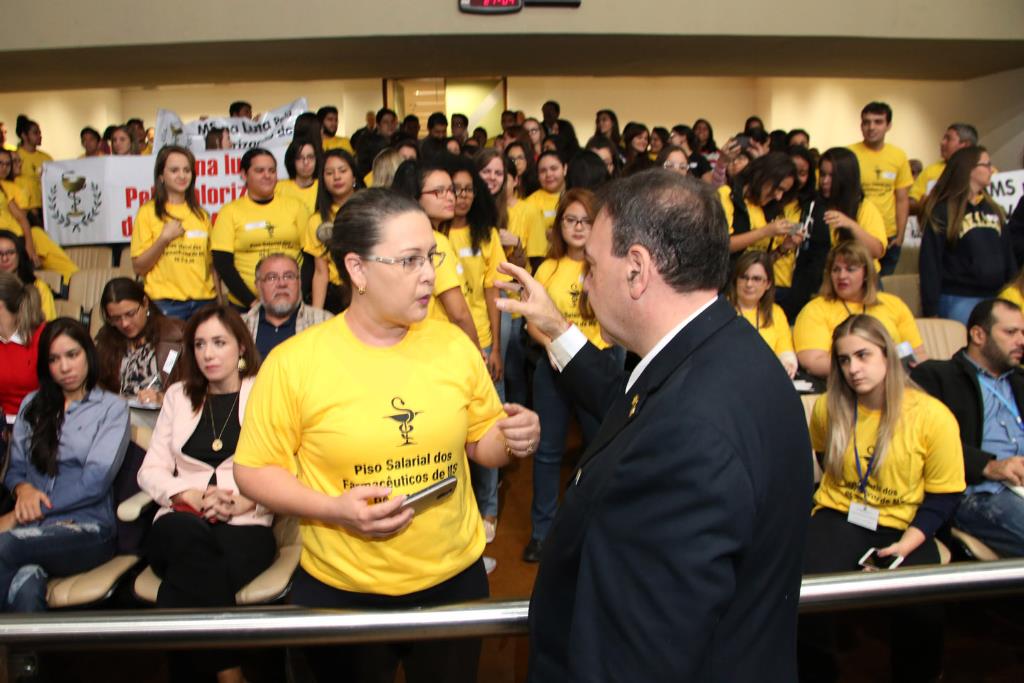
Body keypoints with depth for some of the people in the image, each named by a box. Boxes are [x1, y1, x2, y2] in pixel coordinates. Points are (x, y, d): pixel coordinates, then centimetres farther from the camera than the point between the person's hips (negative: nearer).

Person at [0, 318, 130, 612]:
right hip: (30, 526, 2)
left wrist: (26, 513, -10)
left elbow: (96, 480, -6)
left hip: (87, 527, -2)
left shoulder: (111, 408, 6)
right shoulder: (32, 405, 20)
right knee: (25, 586, -35)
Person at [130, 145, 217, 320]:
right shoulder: (148, 212, 1)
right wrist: (164, 239, -13)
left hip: (204, 301, 3)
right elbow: (138, 267, -2)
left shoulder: (201, 214, 13)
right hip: (166, 304, -3)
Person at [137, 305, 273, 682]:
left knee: (190, 576, -35)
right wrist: (192, 496, -6)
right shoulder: (178, 395, 20)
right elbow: (151, 471, 14)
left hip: (246, 526, -2)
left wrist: (245, 501, -15)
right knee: (187, 535, -35)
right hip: (183, 522, 3)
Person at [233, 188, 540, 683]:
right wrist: (333, 509, -21)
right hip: (340, 590, -2)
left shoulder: (454, 346, -5)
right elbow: (254, 470, -7)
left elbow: (482, 443, 6)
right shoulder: (293, 362, -14)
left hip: (455, 579, 3)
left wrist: (514, 441, -15)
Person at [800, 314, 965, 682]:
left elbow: (944, 495, -3)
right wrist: (840, 497, 9)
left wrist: (908, 543, -16)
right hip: (838, 517, 2)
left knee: (921, 610, -29)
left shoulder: (933, 415, -7)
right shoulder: (828, 407, 2)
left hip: (903, 527, -1)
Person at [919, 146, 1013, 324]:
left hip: (996, 297, 6)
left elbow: (1008, 255, 18)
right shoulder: (941, 212, -5)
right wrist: (931, 311, -13)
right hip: (959, 300, -6)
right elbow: (930, 263, -9)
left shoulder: (994, 209, 15)